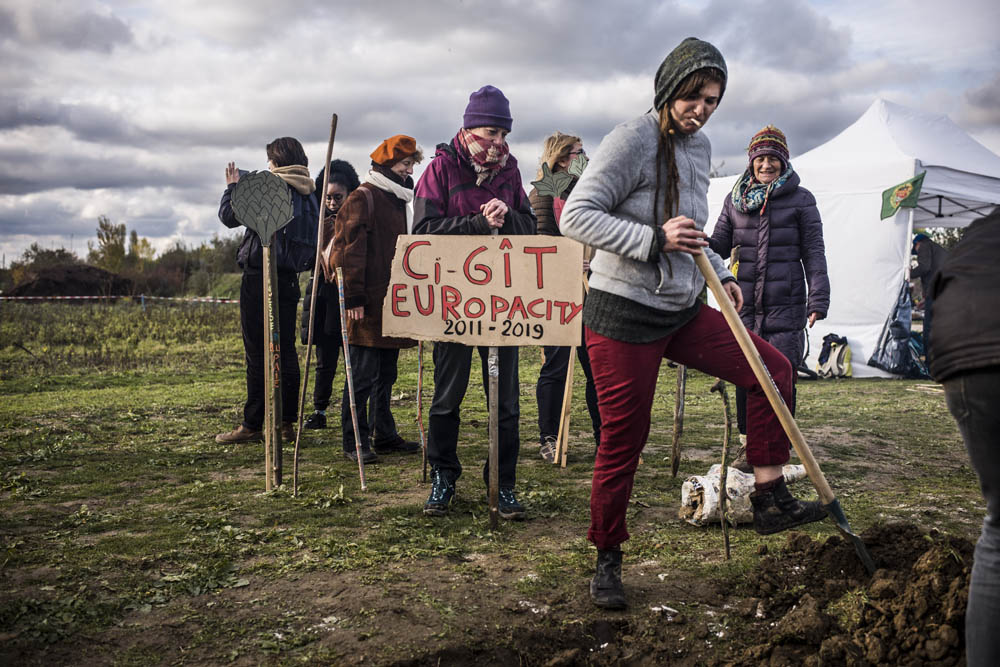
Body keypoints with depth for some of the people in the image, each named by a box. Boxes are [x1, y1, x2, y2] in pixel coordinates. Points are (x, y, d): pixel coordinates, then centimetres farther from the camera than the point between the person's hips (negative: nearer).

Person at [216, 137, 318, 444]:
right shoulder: (308, 194, 10)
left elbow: (229, 217, -7)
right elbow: (312, 239, 13)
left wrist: (232, 187, 8)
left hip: (260, 277, -6)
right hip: (289, 278, 6)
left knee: (258, 353, -3)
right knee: (286, 350, 10)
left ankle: (252, 425, 2)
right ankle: (286, 423, 13)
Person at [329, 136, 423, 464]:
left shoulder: (398, 200, 19)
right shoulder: (363, 198, -9)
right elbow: (350, 249, -16)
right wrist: (354, 298, -20)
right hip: (368, 305, -9)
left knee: (386, 374, 15)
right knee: (363, 375, -4)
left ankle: (384, 435, 25)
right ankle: (356, 442, 4)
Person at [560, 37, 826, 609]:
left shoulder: (701, 146, 10)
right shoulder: (634, 139, -14)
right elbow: (577, 216, -20)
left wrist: (719, 274, 10)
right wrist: (655, 239, -27)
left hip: (682, 312, 8)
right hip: (624, 314, -8)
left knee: (774, 368, 3)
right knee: (624, 440, 0)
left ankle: (770, 498, 12)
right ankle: (608, 561, 18)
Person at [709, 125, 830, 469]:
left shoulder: (800, 199, 5)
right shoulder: (735, 199, 13)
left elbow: (813, 252, 2)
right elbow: (719, 246, 13)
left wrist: (818, 300, -6)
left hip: (786, 305, -3)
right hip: (744, 303, 3)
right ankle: (748, 443, 19)